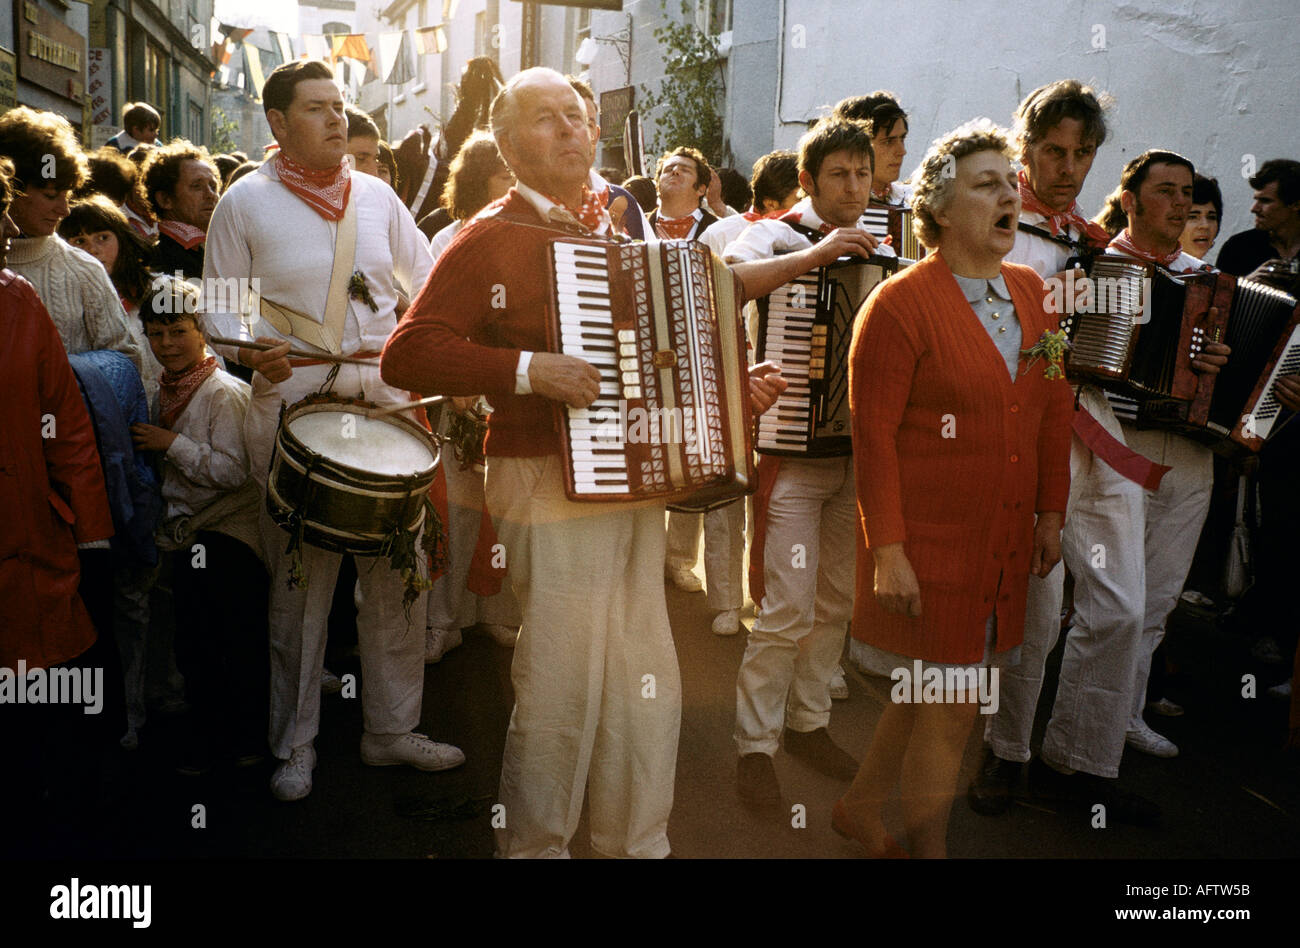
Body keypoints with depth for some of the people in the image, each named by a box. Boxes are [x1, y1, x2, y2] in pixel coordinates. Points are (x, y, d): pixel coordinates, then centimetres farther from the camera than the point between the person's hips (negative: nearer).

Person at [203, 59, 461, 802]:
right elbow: (218, 305, 3)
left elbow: (428, 283, 18)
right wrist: (251, 348, -16)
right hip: (295, 407, -3)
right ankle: (296, 745, 19)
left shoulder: (377, 196, 12)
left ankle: (393, 729, 22)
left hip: (386, 400, 3)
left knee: (398, 572, 6)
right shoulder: (246, 202, 3)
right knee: (300, 581, 2)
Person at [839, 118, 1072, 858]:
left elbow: (1053, 408, 13)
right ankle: (930, 846, 25)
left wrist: (1051, 512, 10)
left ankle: (861, 808, 36)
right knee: (950, 710, 3)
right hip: (930, 547, -6)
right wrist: (887, 549, -16)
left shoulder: (1031, 291, 9)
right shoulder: (900, 304, -11)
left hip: (1006, 545, 6)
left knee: (932, 695, 15)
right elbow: (874, 432, -13)